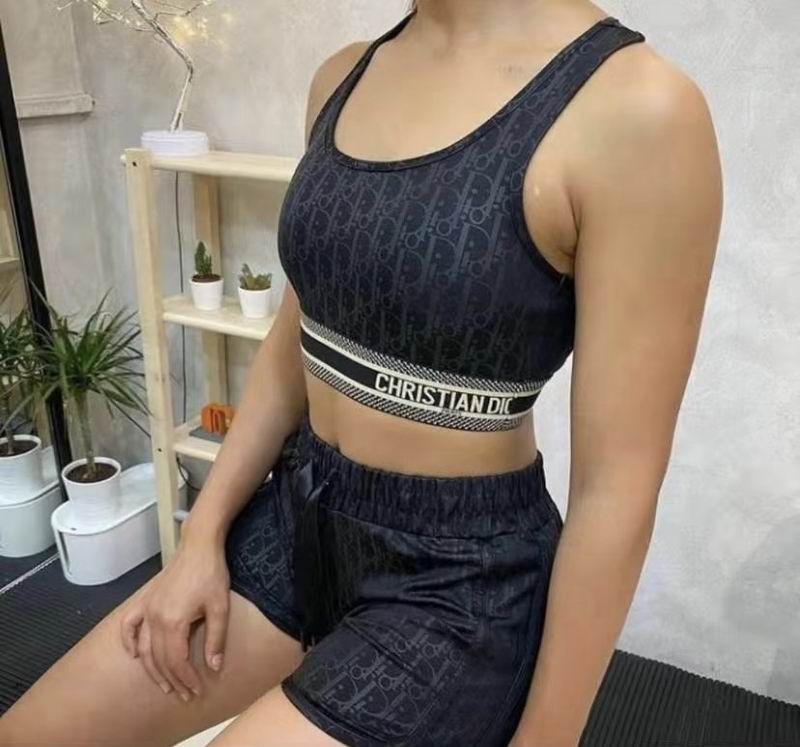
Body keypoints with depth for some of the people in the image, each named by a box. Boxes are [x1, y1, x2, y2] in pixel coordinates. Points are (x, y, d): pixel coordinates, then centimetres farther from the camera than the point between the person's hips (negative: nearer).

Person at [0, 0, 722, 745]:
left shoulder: (635, 108, -20)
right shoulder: (344, 77, 2)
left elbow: (616, 487, -16)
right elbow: (294, 340, 8)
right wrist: (201, 537, 7)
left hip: (460, 578, -6)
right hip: (298, 515, 7)